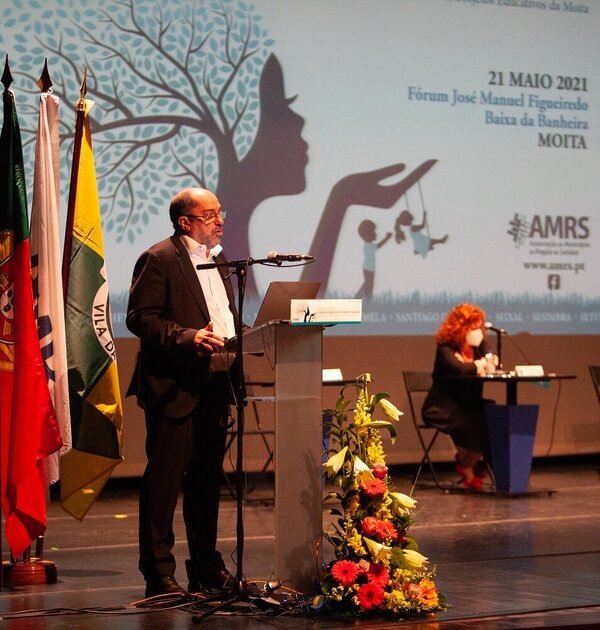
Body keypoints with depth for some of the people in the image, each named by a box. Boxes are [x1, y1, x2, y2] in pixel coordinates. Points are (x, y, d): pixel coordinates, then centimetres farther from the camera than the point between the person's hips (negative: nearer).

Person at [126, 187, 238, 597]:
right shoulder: (158, 260, -8)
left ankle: (207, 567, 23)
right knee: (165, 479, -4)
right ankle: (158, 572, 1)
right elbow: (140, 318, -14)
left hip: (215, 384, 8)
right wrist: (189, 338, -25)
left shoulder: (218, 259, 18)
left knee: (208, 479, 14)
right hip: (175, 387, -8)